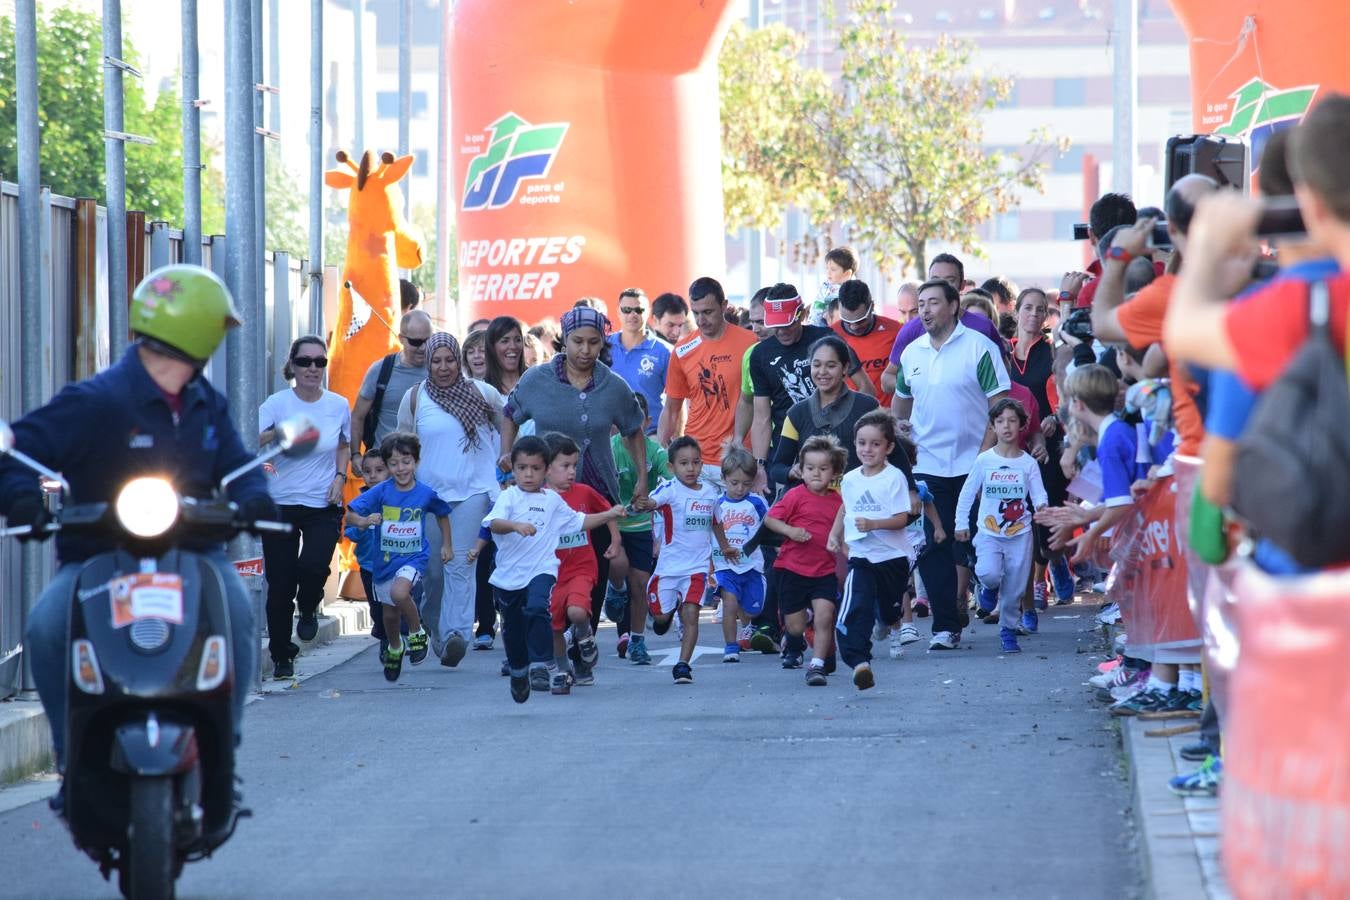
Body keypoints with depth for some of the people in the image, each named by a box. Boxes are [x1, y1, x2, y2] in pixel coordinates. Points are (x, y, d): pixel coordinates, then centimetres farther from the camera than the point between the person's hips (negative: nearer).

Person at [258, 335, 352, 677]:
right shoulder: (277, 404, -7)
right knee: (280, 586, 1)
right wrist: (279, 435, -37)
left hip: (323, 507, 1)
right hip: (281, 504, -1)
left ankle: (308, 608, 14)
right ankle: (281, 657, 20)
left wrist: (340, 477, 3)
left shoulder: (339, 406, 2)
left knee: (313, 566, -23)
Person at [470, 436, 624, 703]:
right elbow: (494, 523, -21)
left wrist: (609, 515, 20)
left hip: (541, 570, 0)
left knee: (537, 609, -30)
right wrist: (516, 526, -40)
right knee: (512, 628, 14)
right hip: (508, 574, 0)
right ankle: (518, 673, 37)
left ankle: (542, 665, -28)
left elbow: (578, 522, 25)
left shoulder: (552, 500, 10)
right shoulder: (508, 497, -2)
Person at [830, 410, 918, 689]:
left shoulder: (894, 478, -12)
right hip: (860, 556, 2)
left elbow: (902, 519, -16)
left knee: (890, 608, 20)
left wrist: (873, 524, -30)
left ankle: (893, 633, 57)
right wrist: (834, 535, 15)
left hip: (893, 555, -2)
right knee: (856, 609, -22)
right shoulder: (849, 480, 3)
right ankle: (859, 661, -32)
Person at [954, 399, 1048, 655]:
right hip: (989, 533, -1)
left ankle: (1008, 631, 21)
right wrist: (961, 523, 5)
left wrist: (1042, 506, -29)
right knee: (989, 574, -22)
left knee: (1015, 589, 3)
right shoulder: (984, 460, -1)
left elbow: (1039, 495, -6)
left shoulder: (1028, 463, -1)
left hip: (1020, 535, 1)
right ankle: (992, 587, 14)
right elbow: (967, 493, 6)